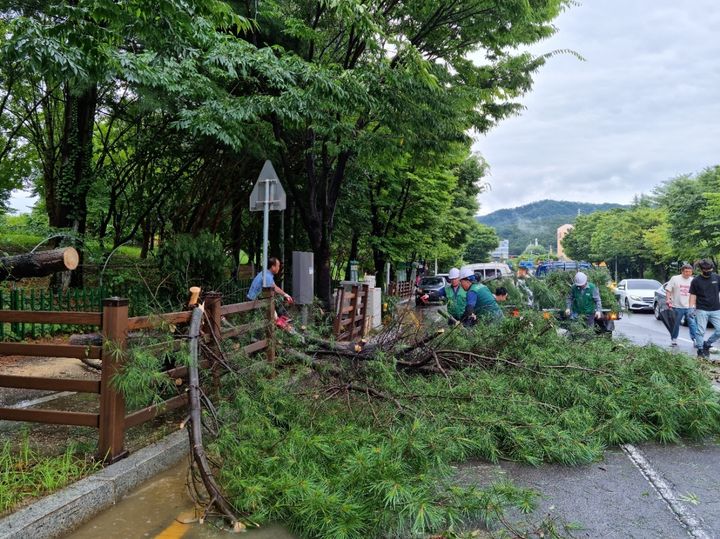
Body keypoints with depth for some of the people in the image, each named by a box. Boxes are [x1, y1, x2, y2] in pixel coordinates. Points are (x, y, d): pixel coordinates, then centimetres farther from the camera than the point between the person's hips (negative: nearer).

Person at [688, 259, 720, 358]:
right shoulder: (696, 281, 0)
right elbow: (693, 295, 2)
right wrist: (691, 308, -6)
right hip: (701, 310, -2)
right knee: (700, 331, -2)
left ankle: (707, 344, 17)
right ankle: (700, 350, 11)